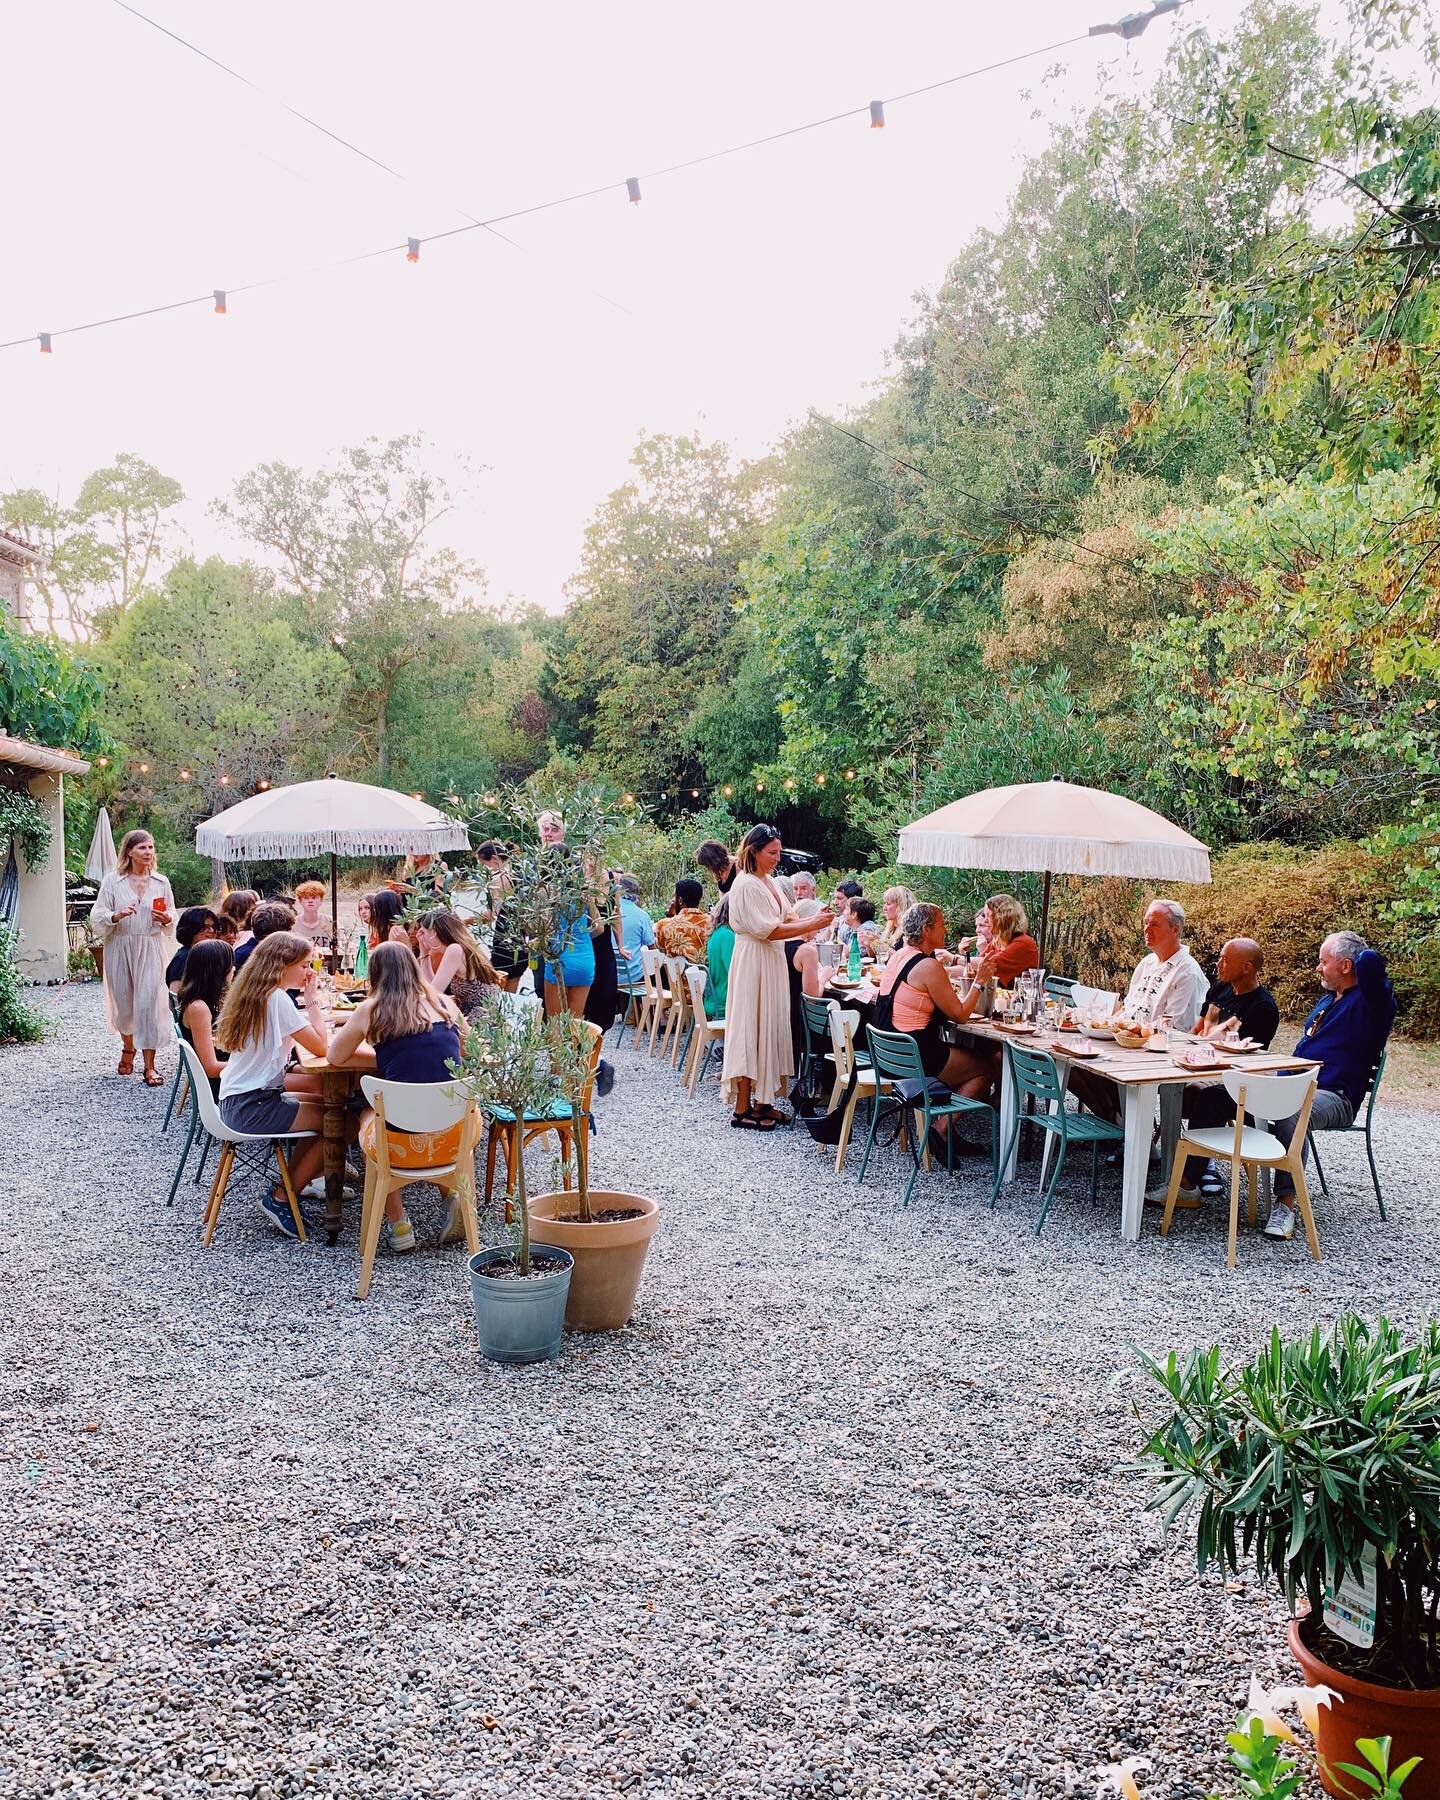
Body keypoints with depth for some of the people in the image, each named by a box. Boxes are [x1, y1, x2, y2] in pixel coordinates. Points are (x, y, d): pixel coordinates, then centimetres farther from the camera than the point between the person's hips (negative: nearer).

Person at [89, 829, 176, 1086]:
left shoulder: (161, 882, 3)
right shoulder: (112, 881, -2)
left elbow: (172, 917, 13)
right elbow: (97, 916, -3)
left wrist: (166, 920, -10)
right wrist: (116, 916, -22)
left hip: (150, 949, 0)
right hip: (120, 947, 0)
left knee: (149, 1002, -8)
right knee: (123, 1001, 11)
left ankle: (149, 1065, -3)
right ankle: (128, 1048, 39)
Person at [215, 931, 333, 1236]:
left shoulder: (255, 993, 11)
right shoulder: (277, 998, -19)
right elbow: (322, 1048, -16)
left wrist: (306, 999, 5)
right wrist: (312, 999, -10)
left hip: (237, 1101, 10)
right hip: (253, 1107, -10)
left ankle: (295, 1181, 26)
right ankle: (280, 1199, 5)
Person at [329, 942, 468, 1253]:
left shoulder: (372, 1009, -2)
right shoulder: (445, 1003, 6)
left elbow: (335, 1055, 12)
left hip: (403, 1143, -2)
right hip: (457, 1135, 2)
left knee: (367, 1120, 32)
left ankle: (399, 1226, 25)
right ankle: (454, 1190, 14)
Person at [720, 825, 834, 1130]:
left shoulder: (768, 881, 13)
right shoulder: (746, 884, -15)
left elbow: (781, 922, 16)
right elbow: (768, 931, -20)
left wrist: (810, 922, 1)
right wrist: (810, 925, -18)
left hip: (772, 963, 9)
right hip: (753, 965, -9)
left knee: (768, 1028, 10)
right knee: (751, 1028, -5)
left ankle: (761, 1100, 17)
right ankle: (742, 1108, 1)